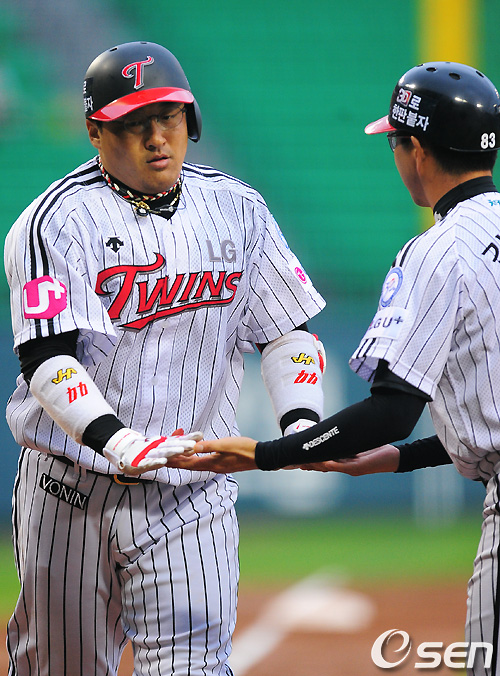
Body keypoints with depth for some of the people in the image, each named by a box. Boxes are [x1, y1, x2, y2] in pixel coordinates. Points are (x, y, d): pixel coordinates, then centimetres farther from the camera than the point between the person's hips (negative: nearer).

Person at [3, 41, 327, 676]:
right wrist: (118, 440, -36)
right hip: (72, 487, -2)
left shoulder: (237, 211, 6)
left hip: (192, 492, 2)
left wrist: (300, 421, -11)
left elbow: (285, 327, 8)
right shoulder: (58, 221, -9)